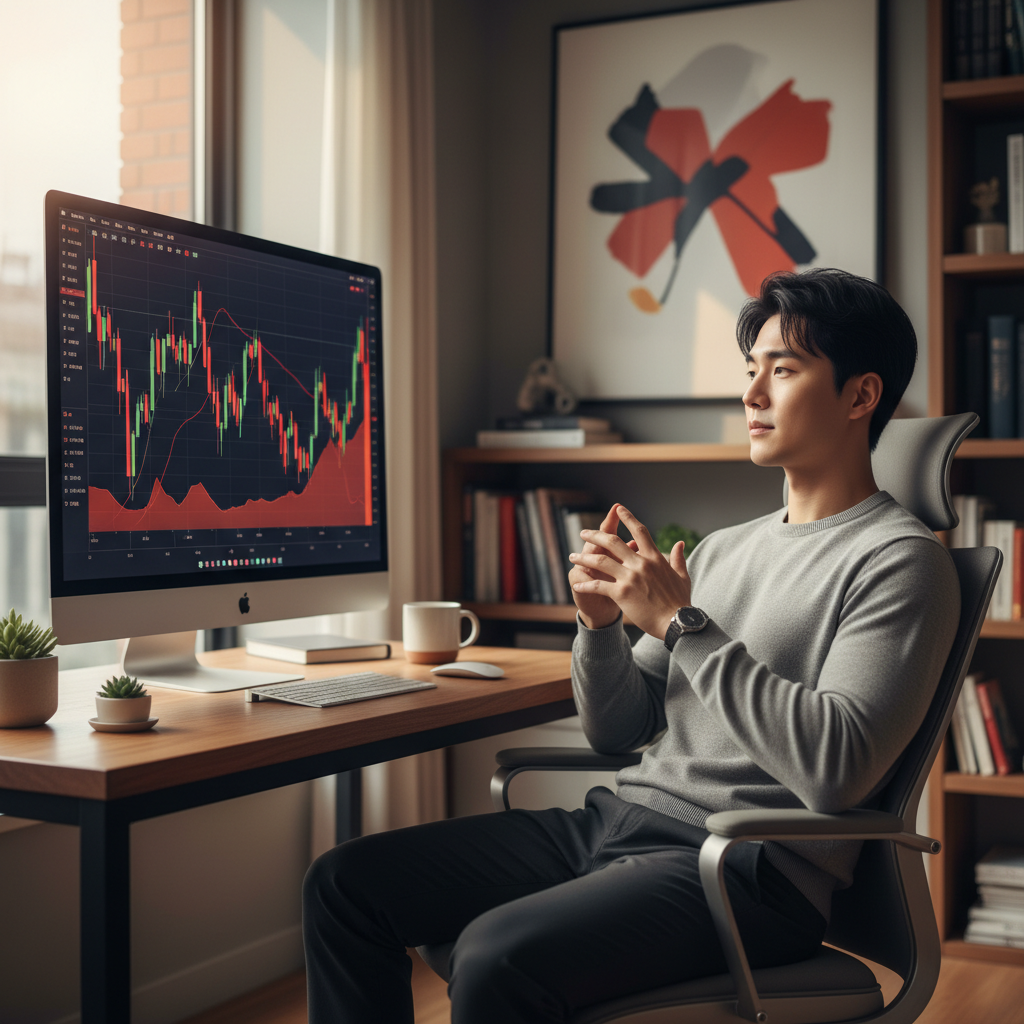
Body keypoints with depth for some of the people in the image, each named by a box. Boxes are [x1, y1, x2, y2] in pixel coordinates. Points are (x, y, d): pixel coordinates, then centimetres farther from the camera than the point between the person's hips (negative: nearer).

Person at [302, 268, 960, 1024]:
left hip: (747, 868, -8)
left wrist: (681, 622, -16)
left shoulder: (900, 562, -5)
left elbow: (836, 770, -20)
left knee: (498, 958, -33)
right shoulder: (723, 549, 19)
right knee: (347, 883, -1)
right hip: (619, 819, 8)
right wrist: (601, 624, -2)